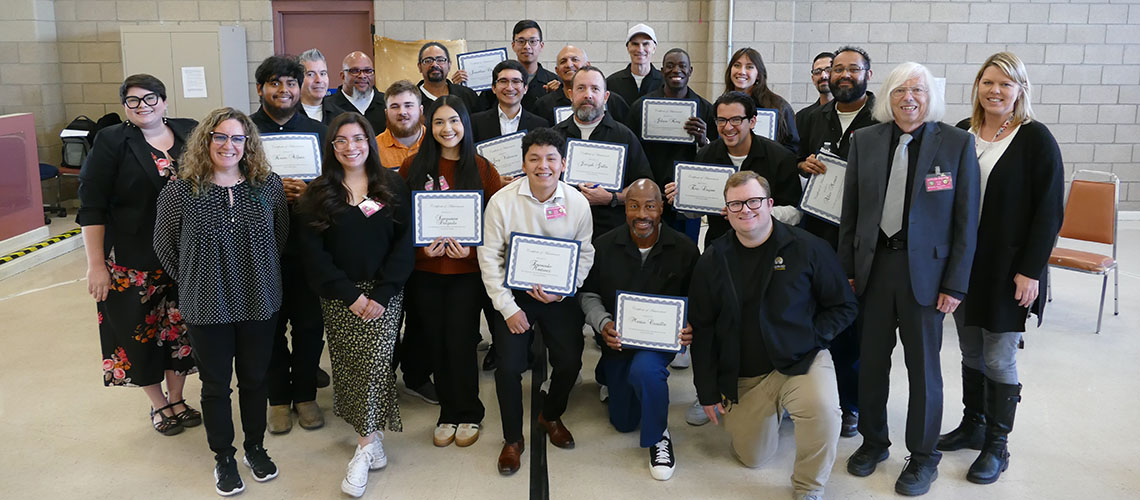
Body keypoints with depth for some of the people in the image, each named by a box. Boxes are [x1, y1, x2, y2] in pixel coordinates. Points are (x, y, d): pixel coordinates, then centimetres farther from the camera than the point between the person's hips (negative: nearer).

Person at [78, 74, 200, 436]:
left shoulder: (191, 133, 3)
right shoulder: (112, 142, -6)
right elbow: (91, 208, -7)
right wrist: (96, 264, -11)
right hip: (132, 260, -3)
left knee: (180, 327, 12)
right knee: (141, 330, 7)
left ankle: (177, 398, 31)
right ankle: (158, 405, 27)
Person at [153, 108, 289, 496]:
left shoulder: (268, 185, -4)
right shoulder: (179, 192, -10)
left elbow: (281, 236, 8)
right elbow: (164, 246, 1)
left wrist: (260, 273, 9)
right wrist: (195, 282, 5)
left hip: (260, 303, 2)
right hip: (207, 308, -1)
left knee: (255, 379, 16)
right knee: (216, 385, 12)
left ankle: (255, 447, 36)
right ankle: (223, 459, 30)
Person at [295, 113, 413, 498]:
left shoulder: (393, 186, 3)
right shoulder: (318, 194, 4)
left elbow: (404, 244, -1)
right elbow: (314, 252, -1)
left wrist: (382, 293, -11)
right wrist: (350, 294, -11)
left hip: (384, 293, -1)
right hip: (338, 297, 1)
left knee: (375, 363, -11)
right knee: (347, 367, 2)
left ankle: (364, 447, -5)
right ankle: (373, 440, 17)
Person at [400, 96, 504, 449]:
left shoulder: (482, 169, 1)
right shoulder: (413, 167, 3)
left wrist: (472, 248, -15)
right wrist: (420, 246, -11)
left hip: (467, 270, -2)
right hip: (425, 271, 2)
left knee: (461, 341, -1)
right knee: (436, 343, 8)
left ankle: (468, 414, 20)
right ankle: (448, 413, 25)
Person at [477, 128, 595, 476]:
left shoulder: (578, 203, -7)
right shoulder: (502, 201, -11)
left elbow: (585, 254, 2)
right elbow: (489, 257, -8)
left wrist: (561, 290, -13)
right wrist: (508, 308, -11)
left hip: (560, 295, 1)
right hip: (514, 294, -1)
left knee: (570, 362, -6)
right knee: (508, 366, -10)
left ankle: (551, 416, 28)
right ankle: (512, 439, 15)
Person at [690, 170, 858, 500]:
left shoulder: (808, 249, -7)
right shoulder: (713, 260, 0)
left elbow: (844, 306, 1)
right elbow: (702, 329, 5)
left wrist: (811, 337, -15)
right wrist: (707, 392, 4)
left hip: (801, 361, -3)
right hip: (743, 377, 3)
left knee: (823, 410, -33)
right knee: (752, 459, 8)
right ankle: (775, 411, 41)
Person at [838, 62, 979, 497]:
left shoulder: (957, 143, -4)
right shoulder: (865, 140, 4)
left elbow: (966, 220, -4)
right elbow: (850, 211, 7)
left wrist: (955, 284, -7)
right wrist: (847, 269, 4)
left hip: (926, 270, -2)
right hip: (874, 265, 3)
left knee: (923, 365, 7)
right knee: (871, 360, 12)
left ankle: (923, 457, 25)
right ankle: (873, 442, 31)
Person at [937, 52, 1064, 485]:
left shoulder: (1036, 138, -7)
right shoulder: (961, 133, 6)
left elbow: (1050, 210, -9)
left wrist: (1031, 270, -13)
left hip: (1008, 268, -4)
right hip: (963, 264, 5)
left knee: (998, 357, 2)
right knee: (970, 352, 14)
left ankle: (997, 446, 16)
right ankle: (972, 425, 31)